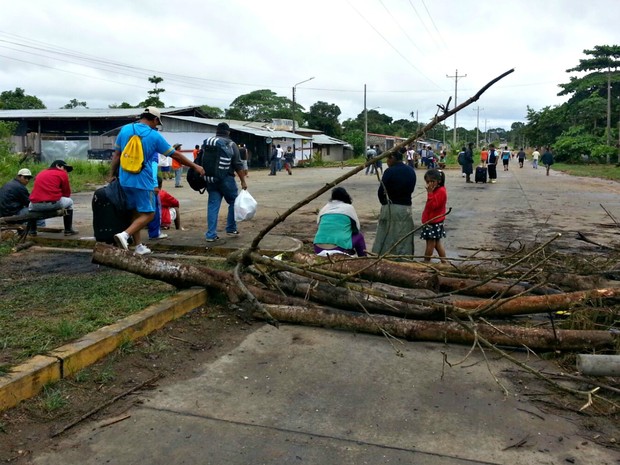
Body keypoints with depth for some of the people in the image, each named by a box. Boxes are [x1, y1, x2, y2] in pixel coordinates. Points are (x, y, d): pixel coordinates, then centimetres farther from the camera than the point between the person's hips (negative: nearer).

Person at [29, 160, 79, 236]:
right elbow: (67, 193, 8)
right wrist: (59, 195, 29)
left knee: (30, 205, 41)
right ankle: (68, 230, 24)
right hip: (53, 204, -5)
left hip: (36, 206, 5)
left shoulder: (40, 173, 24)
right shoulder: (62, 174, 7)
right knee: (69, 201, 26)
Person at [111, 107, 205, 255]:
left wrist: (112, 175, 15)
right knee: (148, 214, 2)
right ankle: (125, 234, -18)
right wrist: (195, 166, 10)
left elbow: (116, 155, 7)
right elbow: (175, 155, 0)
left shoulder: (125, 129, 6)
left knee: (135, 212, 17)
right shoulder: (154, 135, -6)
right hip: (143, 181, -6)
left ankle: (139, 246, 18)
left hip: (125, 180, 6)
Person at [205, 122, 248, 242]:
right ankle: (231, 229, 19)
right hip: (226, 179, -4)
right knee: (233, 203, 14)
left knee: (213, 205, 5)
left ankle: (211, 234, 2)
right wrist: (243, 181, -4)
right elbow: (238, 165, -8)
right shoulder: (231, 144, -4)